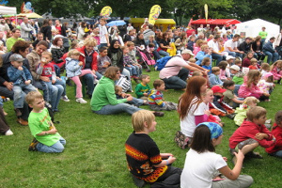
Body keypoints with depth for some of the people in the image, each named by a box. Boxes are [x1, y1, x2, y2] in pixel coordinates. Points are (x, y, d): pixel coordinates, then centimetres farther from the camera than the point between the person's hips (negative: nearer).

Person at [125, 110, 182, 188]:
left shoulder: (131, 137, -3)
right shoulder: (149, 143, -28)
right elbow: (157, 164, -16)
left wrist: (161, 155, 13)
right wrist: (168, 161, 5)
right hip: (149, 176, -8)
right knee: (180, 172, -2)